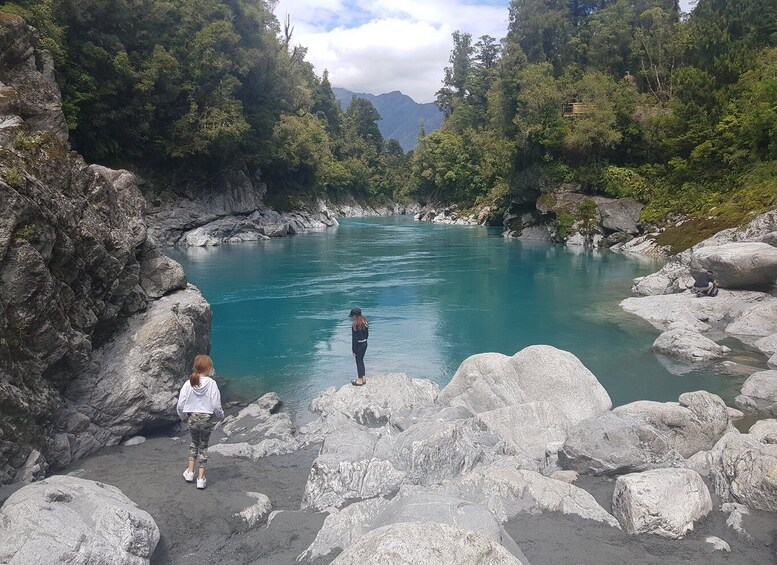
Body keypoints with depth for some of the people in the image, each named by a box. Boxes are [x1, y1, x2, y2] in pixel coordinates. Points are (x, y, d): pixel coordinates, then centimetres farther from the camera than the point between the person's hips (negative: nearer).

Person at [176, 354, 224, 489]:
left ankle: (190, 472, 26)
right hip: (207, 419, -2)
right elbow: (216, 405, -14)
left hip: (192, 419, 2)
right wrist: (220, 415, 6)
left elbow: (180, 405, -4)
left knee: (194, 442, 25)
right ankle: (201, 478, 15)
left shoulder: (188, 383, -7)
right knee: (203, 445, 12)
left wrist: (183, 417, 16)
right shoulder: (211, 383, -15)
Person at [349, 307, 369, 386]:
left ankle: (360, 380, 14)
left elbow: (354, 339, -19)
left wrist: (354, 350, -13)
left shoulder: (355, 325, -22)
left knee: (358, 362, 5)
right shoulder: (364, 322, 1)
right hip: (365, 343, 8)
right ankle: (363, 378, 28)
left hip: (359, 345, -8)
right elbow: (367, 334, 11)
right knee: (361, 360, 20)